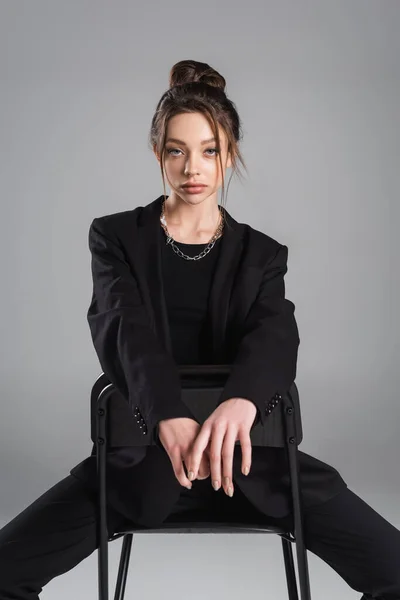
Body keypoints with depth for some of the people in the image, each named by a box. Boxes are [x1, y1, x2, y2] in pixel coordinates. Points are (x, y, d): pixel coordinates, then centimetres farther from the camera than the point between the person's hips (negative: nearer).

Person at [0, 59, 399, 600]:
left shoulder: (261, 254, 7)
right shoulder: (117, 237, 3)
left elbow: (275, 336, -13)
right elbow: (124, 329, -16)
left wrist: (240, 403, -38)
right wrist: (169, 419, -38)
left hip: (246, 455, 1)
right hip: (144, 457, 0)